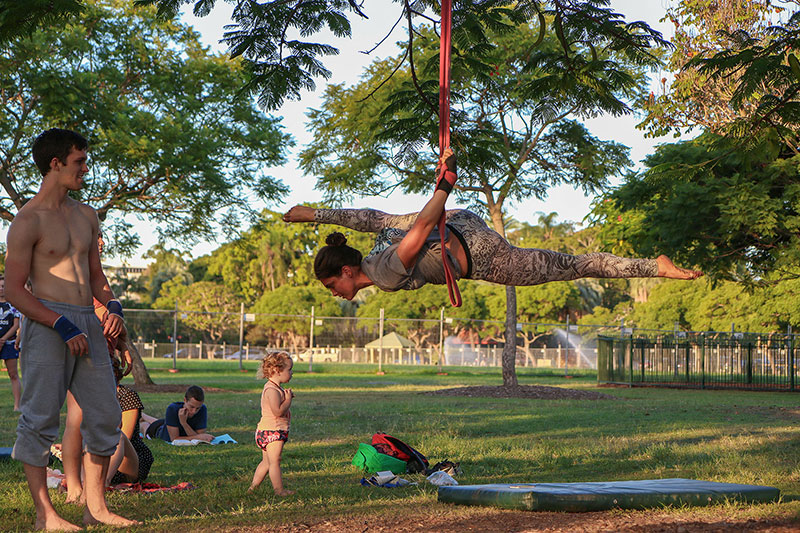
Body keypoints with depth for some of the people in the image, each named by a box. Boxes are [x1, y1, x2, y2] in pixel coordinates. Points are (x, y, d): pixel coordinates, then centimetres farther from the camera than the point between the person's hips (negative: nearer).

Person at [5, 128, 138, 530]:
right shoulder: (27, 221, -7)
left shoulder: (85, 215, 15)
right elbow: (14, 291, -10)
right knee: (41, 417, -3)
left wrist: (112, 304, 4)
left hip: (87, 323, 7)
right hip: (47, 323, -7)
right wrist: (63, 326, -17)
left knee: (105, 414, 6)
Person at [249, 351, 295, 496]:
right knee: (274, 461, -6)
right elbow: (278, 411, -27)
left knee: (266, 461, 16)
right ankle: (279, 490, -2)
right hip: (271, 431, -11)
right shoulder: (272, 389, -19)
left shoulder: (275, 388, 15)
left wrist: (286, 397, 9)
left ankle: (253, 486, 22)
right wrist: (288, 399, -14)